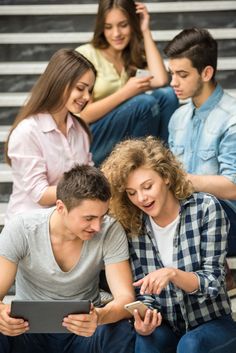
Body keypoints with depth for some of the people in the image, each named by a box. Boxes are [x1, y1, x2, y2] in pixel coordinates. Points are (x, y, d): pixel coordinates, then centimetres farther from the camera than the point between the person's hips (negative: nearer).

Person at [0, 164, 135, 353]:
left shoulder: (111, 231, -14)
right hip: (30, 329, 0)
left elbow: (125, 297, -19)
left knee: (122, 333, -31)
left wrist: (99, 316, -44)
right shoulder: (21, 229, -14)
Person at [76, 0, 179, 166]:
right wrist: (125, 93, -23)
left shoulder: (135, 57, 10)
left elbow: (160, 81, -12)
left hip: (126, 139, 5)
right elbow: (83, 116, -12)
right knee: (145, 102, -27)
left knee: (167, 95, -17)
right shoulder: (85, 55, -7)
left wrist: (146, 32, -5)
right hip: (88, 140, -5)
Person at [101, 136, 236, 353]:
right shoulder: (132, 226, -4)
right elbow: (142, 291, 1)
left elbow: (213, 282, -13)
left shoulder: (205, 208, -11)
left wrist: (172, 274, -32)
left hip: (211, 323, -2)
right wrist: (144, 317, -22)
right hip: (165, 326, 2)